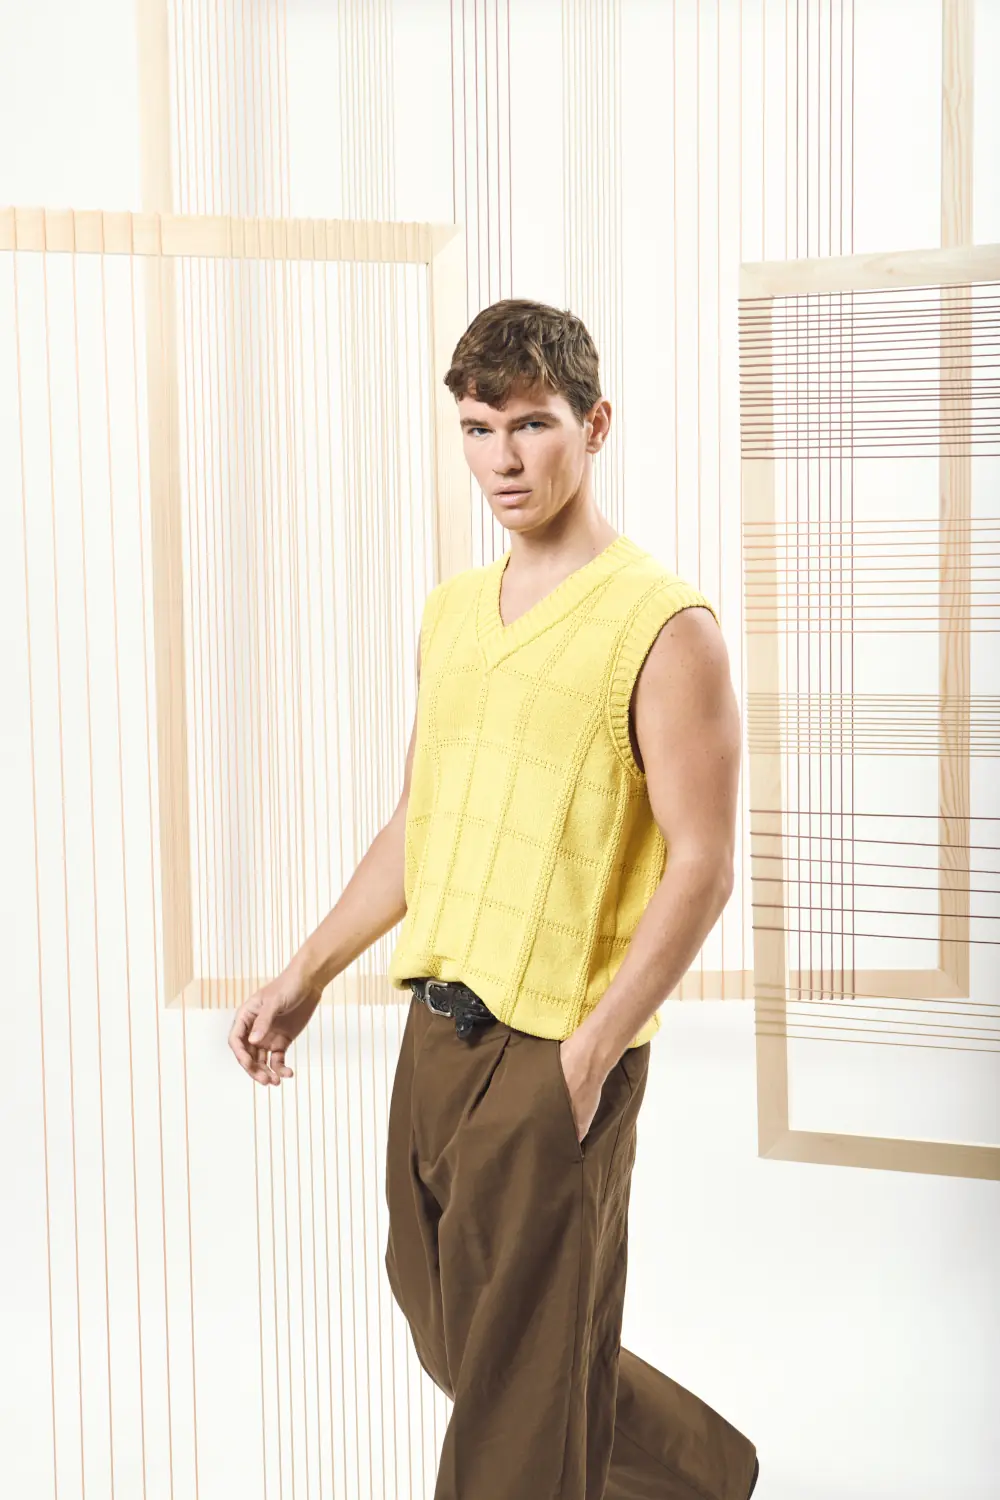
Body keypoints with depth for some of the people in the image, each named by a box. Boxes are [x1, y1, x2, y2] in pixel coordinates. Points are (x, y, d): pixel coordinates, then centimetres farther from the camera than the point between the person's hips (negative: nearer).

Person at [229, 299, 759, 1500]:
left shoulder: (663, 625, -12)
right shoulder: (451, 612, 10)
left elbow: (702, 866, -14)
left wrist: (587, 1058, -19)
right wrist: (306, 976, 13)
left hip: (556, 1051, -8)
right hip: (435, 1028, 8)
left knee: (521, 1382, 4)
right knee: (445, 1325, 21)